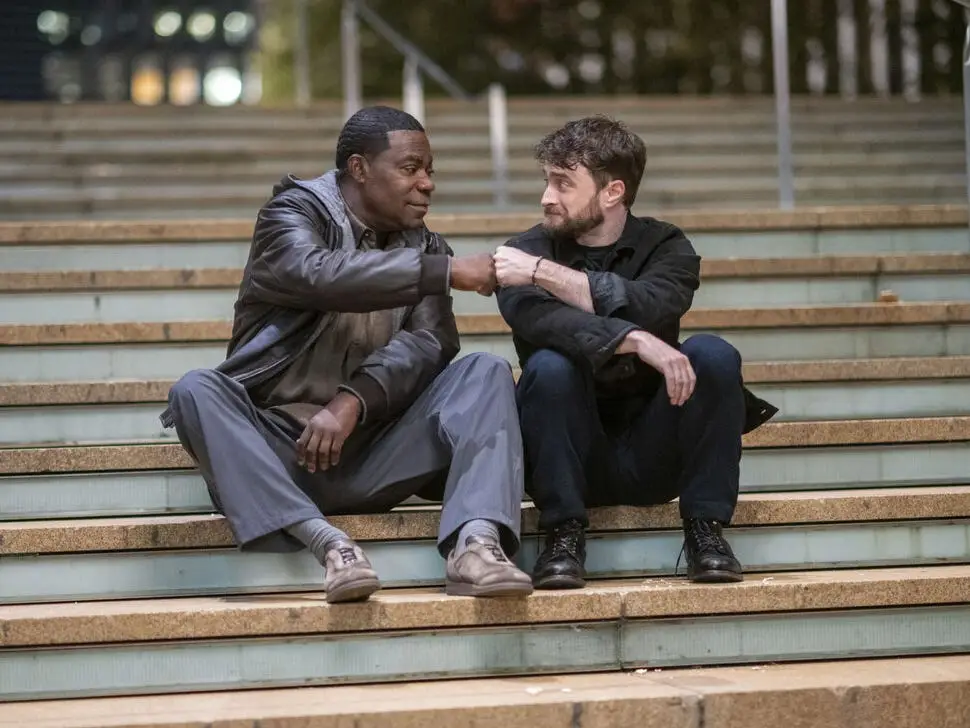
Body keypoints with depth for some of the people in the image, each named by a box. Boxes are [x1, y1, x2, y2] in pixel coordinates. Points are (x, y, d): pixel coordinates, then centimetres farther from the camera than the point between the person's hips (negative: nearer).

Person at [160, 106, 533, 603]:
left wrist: (352, 402, -23)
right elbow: (321, 273, -22)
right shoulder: (295, 212, 3)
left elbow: (429, 342, -5)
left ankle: (474, 544, -40)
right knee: (195, 390, -30)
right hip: (278, 450, -3)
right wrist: (447, 272, -24)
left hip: (371, 457, 3)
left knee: (487, 371, -15)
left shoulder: (422, 248, 15)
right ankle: (329, 544, -45)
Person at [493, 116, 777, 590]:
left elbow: (647, 308, -22)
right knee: (549, 365, -28)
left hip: (651, 458, 1)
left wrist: (544, 272, -26)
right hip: (575, 460, -1)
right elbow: (537, 318, -24)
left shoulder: (665, 248, 3)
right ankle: (564, 533, -18)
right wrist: (639, 343, -38)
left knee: (713, 354, -22)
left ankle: (705, 528, -14)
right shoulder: (527, 252, 0)